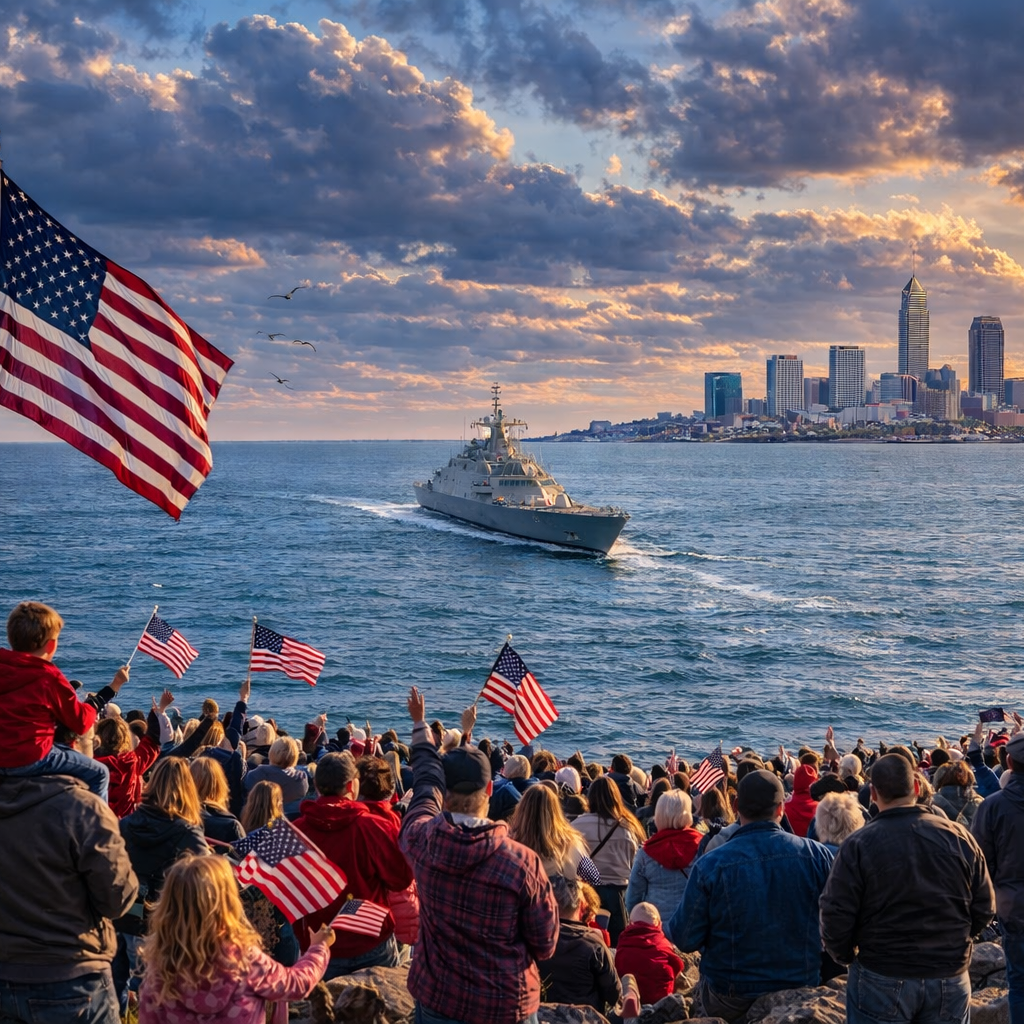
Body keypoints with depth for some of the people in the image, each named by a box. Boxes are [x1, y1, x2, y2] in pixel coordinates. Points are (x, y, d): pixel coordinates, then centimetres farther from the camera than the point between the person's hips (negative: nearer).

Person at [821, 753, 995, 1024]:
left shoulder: (858, 845, -15)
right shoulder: (958, 837, -6)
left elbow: (836, 916, -14)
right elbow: (984, 909, 1)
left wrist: (844, 955, 6)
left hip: (882, 981, -2)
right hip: (950, 980, 3)